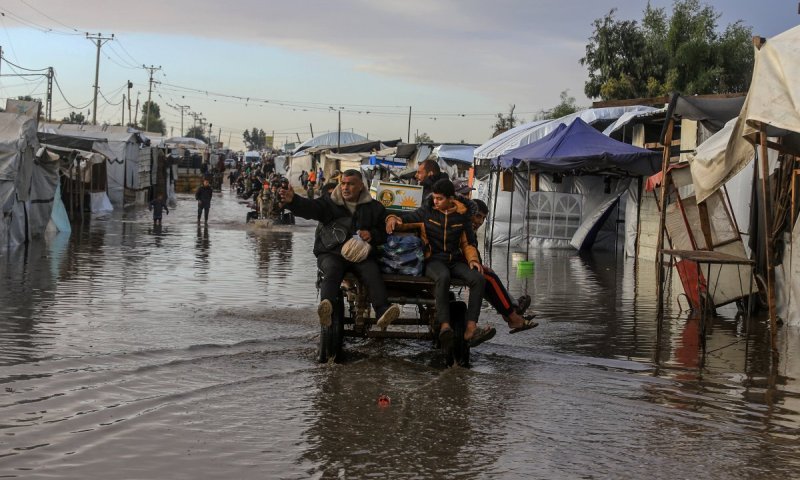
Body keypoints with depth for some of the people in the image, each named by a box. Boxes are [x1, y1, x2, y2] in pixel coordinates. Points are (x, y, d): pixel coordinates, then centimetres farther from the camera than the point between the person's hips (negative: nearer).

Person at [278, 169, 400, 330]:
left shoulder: (374, 207, 15)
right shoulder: (329, 202, 10)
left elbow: (384, 231, 19)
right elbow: (309, 208, -8)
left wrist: (372, 235, -5)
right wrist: (292, 200, -30)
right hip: (331, 254, -1)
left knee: (373, 273, -30)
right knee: (332, 269, -35)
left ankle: (383, 312, -47)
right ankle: (326, 306, -59)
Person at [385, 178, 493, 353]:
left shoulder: (462, 215, 10)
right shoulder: (427, 211, 5)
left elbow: (469, 242, 17)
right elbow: (407, 217, 18)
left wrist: (473, 259, -1)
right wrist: (393, 218, -4)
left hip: (455, 260, 3)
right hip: (433, 259, -3)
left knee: (478, 278, -27)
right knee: (443, 277, -40)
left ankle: (470, 329, -36)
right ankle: (444, 326, -51)